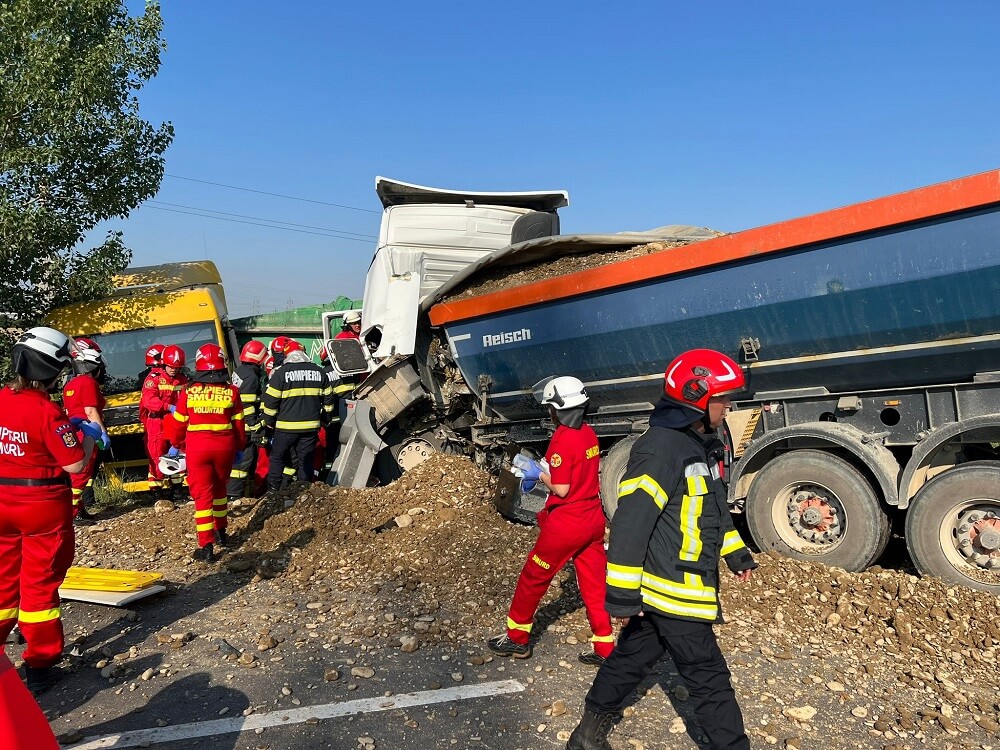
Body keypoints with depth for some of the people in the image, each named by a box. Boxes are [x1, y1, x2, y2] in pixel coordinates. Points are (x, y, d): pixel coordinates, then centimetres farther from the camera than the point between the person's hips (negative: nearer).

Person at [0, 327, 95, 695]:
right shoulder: (47, 411, -22)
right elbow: (75, 465, -19)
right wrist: (90, 434, -2)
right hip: (44, 507, -6)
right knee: (39, 583, 7)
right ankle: (39, 666, 18)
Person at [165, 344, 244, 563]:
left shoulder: (188, 391, -4)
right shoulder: (231, 391, -3)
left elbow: (178, 423, 4)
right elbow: (238, 423, 3)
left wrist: (176, 444, 22)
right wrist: (239, 448, 17)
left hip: (197, 447, -2)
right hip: (224, 446, 2)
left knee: (202, 494, 1)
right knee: (219, 488, 22)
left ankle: (206, 546, -3)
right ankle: (221, 532, 33)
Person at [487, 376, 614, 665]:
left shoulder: (563, 439, -20)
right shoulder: (589, 433, 4)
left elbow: (561, 489, -20)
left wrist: (538, 473, -5)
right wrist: (541, 471, 10)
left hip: (566, 523, -7)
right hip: (593, 518, 8)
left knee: (533, 578, 11)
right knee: (594, 584, 14)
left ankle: (516, 638, 25)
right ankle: (605, 648, 20)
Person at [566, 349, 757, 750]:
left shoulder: (703, 445, 11)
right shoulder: (660, 448, -22)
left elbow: (713, 506, 26)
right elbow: (630, 522, -25)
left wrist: (736, 553, 30)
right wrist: (622, 593, -25)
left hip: (674, 587, 10)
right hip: (669, 590, -10)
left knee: (631, 658, 20)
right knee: (709, 678, 1)